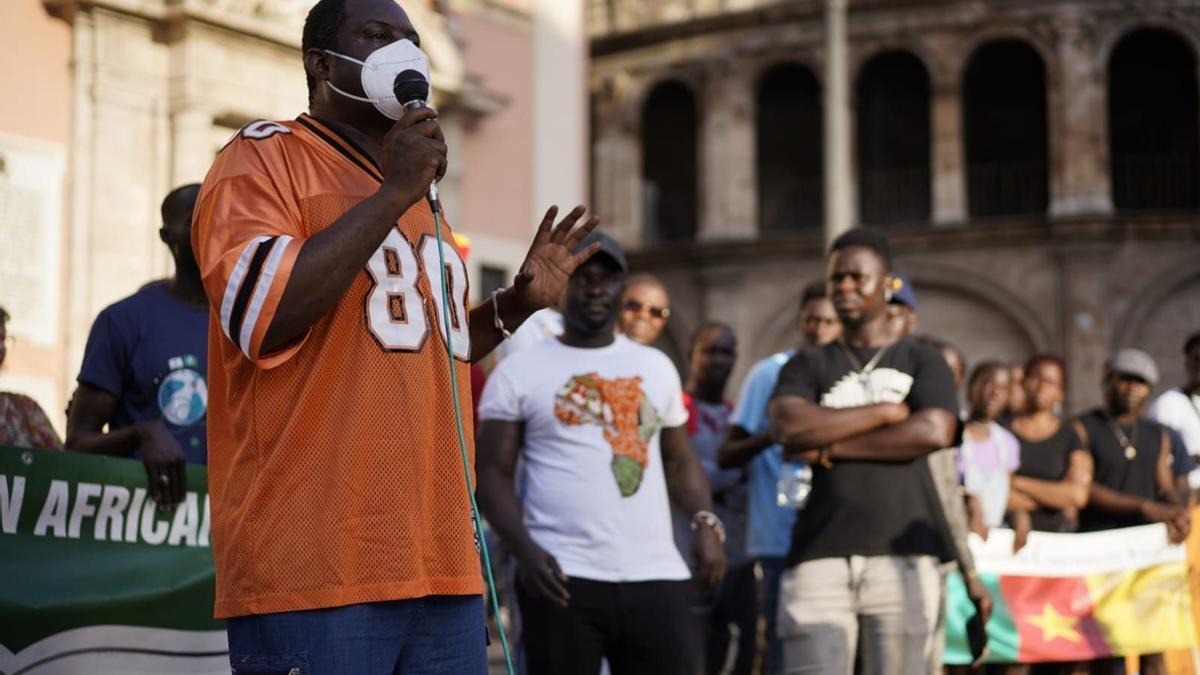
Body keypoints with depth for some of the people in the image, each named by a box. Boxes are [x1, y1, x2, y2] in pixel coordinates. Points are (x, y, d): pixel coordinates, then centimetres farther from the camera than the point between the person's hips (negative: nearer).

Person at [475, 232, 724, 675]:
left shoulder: (656, 367, 15)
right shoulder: (520, 372, 3)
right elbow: (493, 473, 1)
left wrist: (705, 521, 0)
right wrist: (524, 549, -16)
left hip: (655, 575, 4)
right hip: (563, 577, -3)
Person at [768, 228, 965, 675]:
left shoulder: (921, 362, 12)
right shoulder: (807, 366, 16)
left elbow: (933, 432, -7)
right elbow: (790, 427, -5)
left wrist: (832, 447, -4)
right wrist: (886, 410, -2)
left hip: (902, 557, 0)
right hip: (819, 558, 1)